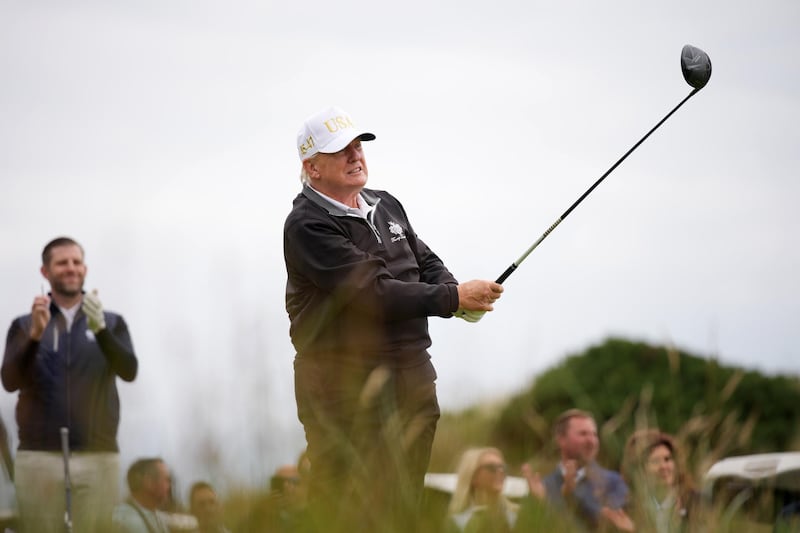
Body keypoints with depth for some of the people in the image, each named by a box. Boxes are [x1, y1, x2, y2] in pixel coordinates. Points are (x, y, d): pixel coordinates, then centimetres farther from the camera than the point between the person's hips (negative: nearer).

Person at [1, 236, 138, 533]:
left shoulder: (112, 323, 12)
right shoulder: (24, 326, 11)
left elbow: (129, 371, -4)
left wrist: (100, 329, -20)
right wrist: (35, 334, -17)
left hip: (98, 457, 0)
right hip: (39, 456, 0)